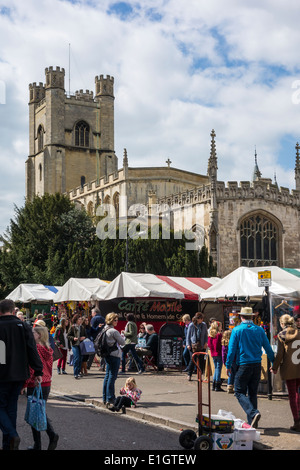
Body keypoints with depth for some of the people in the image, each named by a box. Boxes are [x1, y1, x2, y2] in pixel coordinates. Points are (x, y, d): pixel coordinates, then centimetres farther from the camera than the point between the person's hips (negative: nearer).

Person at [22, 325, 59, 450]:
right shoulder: (48, 350, 5)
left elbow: (31, 369, -17)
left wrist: (24, 385, -9)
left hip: (34, 385, -7)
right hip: (47, 384, 7)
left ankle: (37, 445, 10)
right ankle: (52, 434, 1)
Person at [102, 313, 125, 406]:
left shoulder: (104, 330, 9)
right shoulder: (114, 331, -18)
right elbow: (122, 342, -9)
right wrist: (122, 338, 9)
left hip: (107, 355, 9)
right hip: (114, 355, -9)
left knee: (107, 375, 14)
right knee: (112, 376, -5)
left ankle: (105, 397, 18)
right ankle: (110, 398, -3)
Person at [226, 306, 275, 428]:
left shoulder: (237, 330, -5)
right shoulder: (259, 330, 3)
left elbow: (232, 349, -5)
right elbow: (268, 348, 7)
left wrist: (228, 365, 3)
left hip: (243, 365, -4)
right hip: (257, 365, 4)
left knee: (240, 392, 2)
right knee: (253, 393, 14)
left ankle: (253, 413, -21)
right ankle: (251, 422, 15)